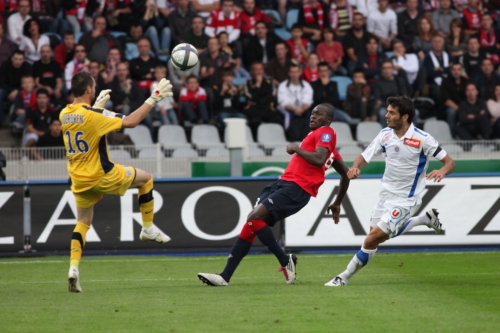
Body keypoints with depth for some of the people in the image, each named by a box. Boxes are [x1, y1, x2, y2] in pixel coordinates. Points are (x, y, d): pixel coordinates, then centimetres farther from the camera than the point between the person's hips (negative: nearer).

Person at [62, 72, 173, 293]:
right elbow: (130, 122, -21)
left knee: (83, 221, 15)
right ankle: (148, 228, 22)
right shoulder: (94, 115, -20)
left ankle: (74, 267, -6)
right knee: (145, 178, 17)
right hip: (102, 175, -6)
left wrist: (97, 105, 31)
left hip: (79, 180, 6)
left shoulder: (64, 115, 1)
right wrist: (153, 99, -14)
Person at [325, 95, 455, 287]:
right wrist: (355, 167, -23)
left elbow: (449, 162, -14)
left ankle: (345, 277, 3)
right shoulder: (385, 135, -3)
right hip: (386, 193, 7)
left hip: (406, 199, -7)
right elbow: (364, 157, 0)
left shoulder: (423, 139, -19)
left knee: (373, 239, -12)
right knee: (380, 236, 19)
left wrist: (442, 171, -37)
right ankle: (426, 218, 34)